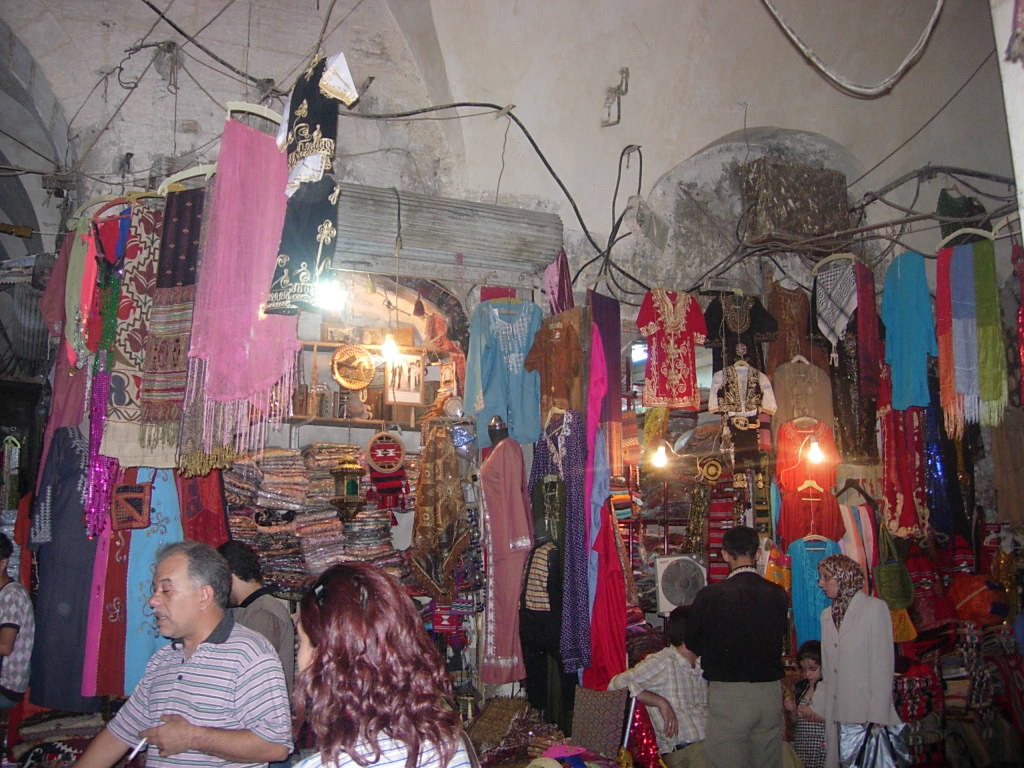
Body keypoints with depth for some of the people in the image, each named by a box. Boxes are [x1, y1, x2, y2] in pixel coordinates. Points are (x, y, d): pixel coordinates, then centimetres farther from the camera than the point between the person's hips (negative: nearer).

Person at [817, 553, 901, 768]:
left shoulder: (875, 608, -3)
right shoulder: (826, 615, 13)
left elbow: (883, 665, -8)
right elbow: (828, 667, 12)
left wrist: (877, 718, -13)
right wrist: (828, 716, 5)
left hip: (866, 713, -5)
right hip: (838, 716, 5)